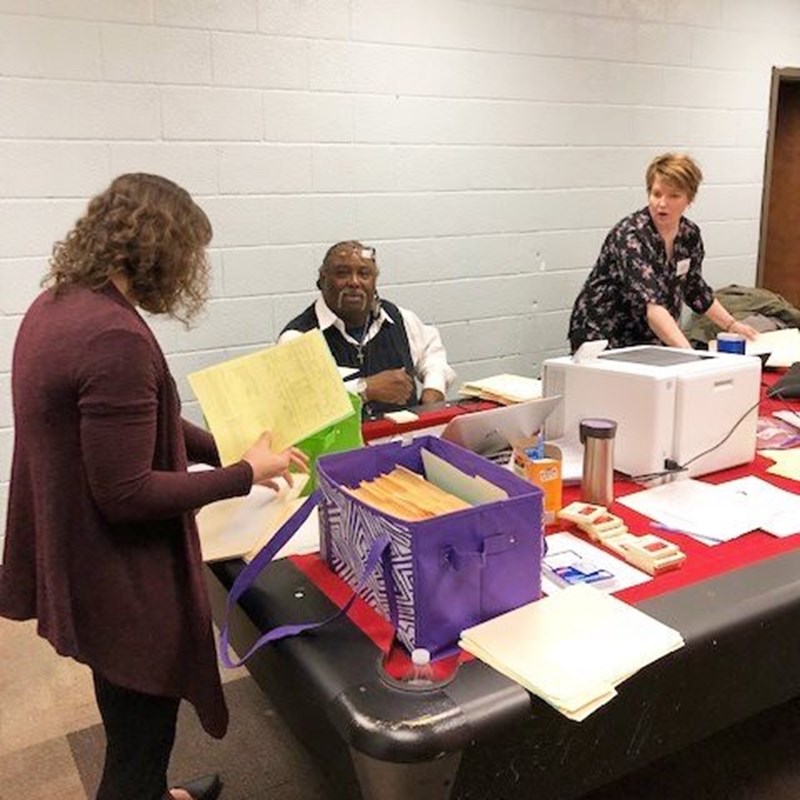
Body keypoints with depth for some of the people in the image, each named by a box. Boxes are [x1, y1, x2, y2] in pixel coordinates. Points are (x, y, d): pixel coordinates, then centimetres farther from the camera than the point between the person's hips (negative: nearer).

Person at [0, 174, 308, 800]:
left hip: (74, 557, 10)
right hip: (119, 581, -10)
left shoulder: (56, 304, 3)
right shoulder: (115, 337, -28)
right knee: (139, 740, 12)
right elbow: (127, 494, -26)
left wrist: (227, 447, 6)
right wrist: (246, 474, -15)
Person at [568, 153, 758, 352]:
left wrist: (732, 325, 15)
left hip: (650, 342, 6)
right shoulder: (629, 237, -21)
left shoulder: (690, 234, -1)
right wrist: (686, 352, -43)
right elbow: (650, 303, -33)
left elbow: (694, 288, 16)